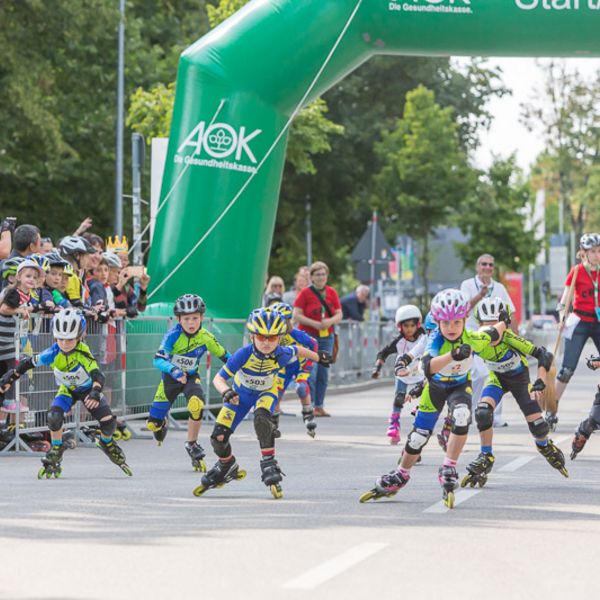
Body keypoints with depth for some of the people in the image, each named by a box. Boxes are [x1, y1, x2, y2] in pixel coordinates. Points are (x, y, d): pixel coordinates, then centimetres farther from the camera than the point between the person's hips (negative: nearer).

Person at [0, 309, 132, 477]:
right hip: (67, 390, 1)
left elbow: (98, 376, -45)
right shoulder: (53, 354, -28)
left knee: (108, 420, -14)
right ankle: (56, 451, -2)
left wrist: (95, 393, -64)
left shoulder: (83, 352, -35)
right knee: (54, 416, -26)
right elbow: (29, 363, -14)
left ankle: (107, 443, 22)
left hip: (87, 389, -1)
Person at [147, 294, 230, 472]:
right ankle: (163, 422, 40)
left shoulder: (206, 338, -18)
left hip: (191, 377, 0)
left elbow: (225, 356, -3)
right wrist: (174, 370, -50)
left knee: (196, 404, -34)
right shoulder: (173, 335, -25)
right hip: (170, 378, 0)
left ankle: (192, 444, -11)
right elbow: (158, 360, -33)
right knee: (153, 424, -1)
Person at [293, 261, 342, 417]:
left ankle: (319, 406, 11)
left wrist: (331, 321, -13)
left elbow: (339, 315, 9)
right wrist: (315, 323, -18)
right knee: (311, 372, -11)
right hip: (308, 336, -4)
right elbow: (296, 315, -8)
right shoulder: (305, 293, -3)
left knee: (323, 373, 5)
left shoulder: (332, 293, 9)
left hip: (327, 337, 4)